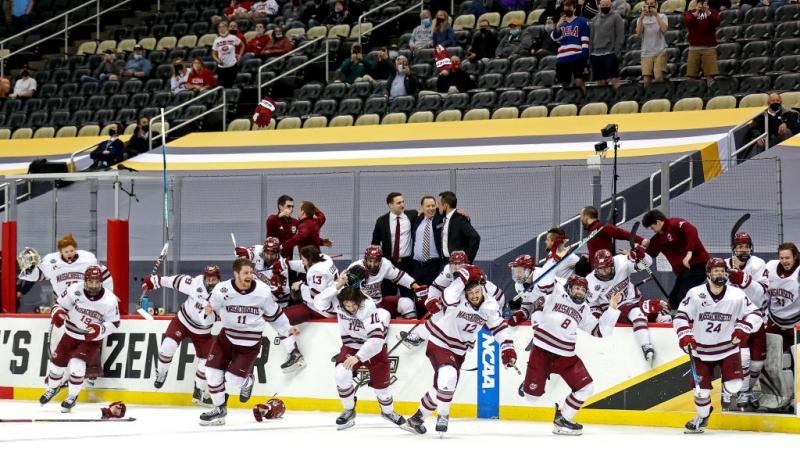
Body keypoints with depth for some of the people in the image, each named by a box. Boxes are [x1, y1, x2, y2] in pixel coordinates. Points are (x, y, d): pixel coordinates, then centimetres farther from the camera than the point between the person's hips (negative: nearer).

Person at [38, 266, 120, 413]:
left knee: (77, 364, -22)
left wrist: (100, 329, -27)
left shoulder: (110, 300, -20)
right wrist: (57, 313, -27)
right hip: (72, 334, 3)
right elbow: (60, 303, -5)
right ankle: (52, 388, 40)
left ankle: (72, 397, 1)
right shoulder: (75, 290, -18)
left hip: (92, 339, -3)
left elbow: (114, 323, -9)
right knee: (57, 362, 7)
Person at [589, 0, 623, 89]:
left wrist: (617, 52, -14)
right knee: (600, 81, 4)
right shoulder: (595, 19, 16)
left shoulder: (616, 17, 1)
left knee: (614, 80, -10)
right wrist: (590, 53, 10)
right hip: (596, 54, 5)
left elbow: (620, 36, -6)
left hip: (610, 55, -5)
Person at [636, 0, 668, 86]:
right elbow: (638, 32, -7)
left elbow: (664, 29, -13)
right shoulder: (641, 19, 12)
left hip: (660, 52, -2)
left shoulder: (662, 16, 6)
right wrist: (642, 16, -14)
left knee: (658, 77, -15)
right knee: (647, 80, -6)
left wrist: (656, 15, -16)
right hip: (646, 53, 2)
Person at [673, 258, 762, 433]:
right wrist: (685, 335, -20)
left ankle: (728, 392, 23)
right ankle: (702, 416, 30)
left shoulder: (736, 295, -8)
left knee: (733, 385, -15)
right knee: (701, 389, 1)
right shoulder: (695, 294, -10)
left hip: (728, 348, 0)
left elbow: (755, 315, -6)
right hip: (702, 350, 0)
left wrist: (743, 328, -23)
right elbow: (681, 316, -5)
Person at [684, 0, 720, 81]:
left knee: (710, 75, -10)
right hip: (694, 48, 1)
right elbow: (687, 22, -8)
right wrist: (697, 12, -21)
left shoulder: (713, 12, 10)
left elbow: (716, 22, -9)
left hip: (709, 47, -1)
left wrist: (707, 12, -23)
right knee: (692, 76, -3)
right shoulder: (690, 12, 11)